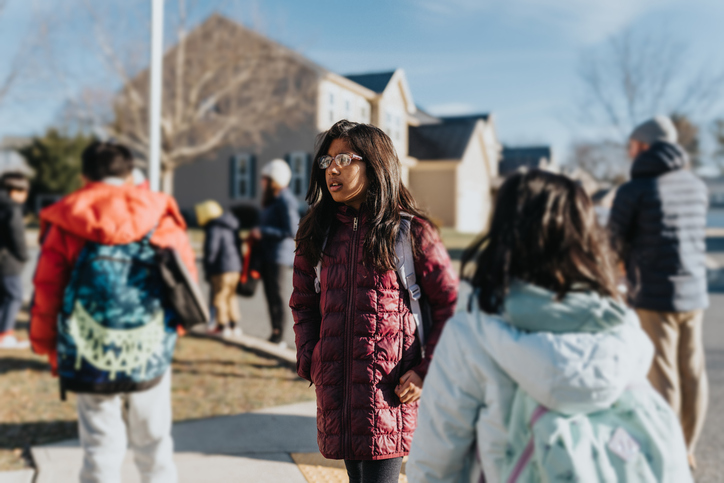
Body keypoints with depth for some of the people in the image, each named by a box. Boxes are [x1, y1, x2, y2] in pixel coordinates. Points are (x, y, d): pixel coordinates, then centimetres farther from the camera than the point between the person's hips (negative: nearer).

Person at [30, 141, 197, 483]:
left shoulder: (64, 225, -1)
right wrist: (172, 324, 18)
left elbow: (46, 292, -1)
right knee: (153, 444, 17)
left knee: (100, 449, 11)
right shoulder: (160, 219, 0)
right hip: (151, 357, 0)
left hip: (90, 364, 0)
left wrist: (49, 349, 13)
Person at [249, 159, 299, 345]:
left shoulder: (285, 201, -13)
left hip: (279, 256, -9)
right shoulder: (272, 200, 16)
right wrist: (256, 234, 9)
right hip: (267, 255, 9)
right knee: (270, 294, 11)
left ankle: (278, 335, 2)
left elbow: (292, 231, -20)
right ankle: (275, 333, 18)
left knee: (276, 294, -6)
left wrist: (263, 232, -17)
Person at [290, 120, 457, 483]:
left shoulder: (409, 230, -5)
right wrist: (308, 360, 6)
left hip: (390, 386, -5)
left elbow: (450, 304, -3)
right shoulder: (318, 231, 9)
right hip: (335, 384, 5)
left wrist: (426, 371, -9)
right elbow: (302, 302, 18)